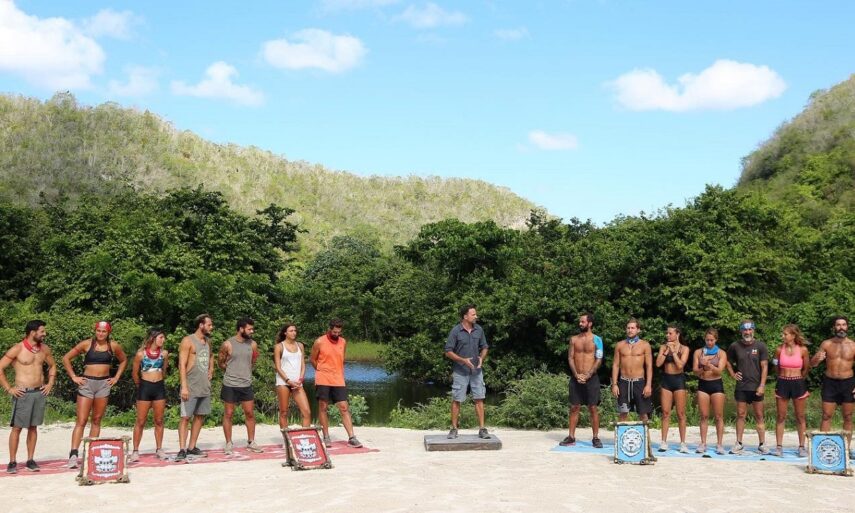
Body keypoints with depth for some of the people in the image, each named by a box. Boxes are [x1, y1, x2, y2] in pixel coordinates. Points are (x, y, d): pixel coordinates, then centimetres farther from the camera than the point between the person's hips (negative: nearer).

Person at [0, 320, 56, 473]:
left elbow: (52, 366, 23)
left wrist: (50, 383, 12)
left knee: (33, 427, 9)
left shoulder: (44, 349, 7)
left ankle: (30, 460, 15)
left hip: (40, 393, 5)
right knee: (17, 427, -1)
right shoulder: (17, 349, -9)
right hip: (22, 394, -5)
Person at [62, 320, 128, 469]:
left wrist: (116, 377, 11)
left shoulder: (113, 346, 4)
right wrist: (74, 377, -3)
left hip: (104, 384, 3)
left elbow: (124, 360, 21)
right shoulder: (86, 344, -3)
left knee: (97, 420, 8)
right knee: (81, 421, -9)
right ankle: (73, 455, -13)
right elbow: (66, 358, 2)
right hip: (87, 383, -3)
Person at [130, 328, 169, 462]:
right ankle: (135, 451, 7)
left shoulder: (164, 353, 2)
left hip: (159, 388, 3)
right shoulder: (141, 353, -6)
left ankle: (159, 449, 16)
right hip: (145, 388, -3)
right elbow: (135, 373, 5)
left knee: (159, 421, 8)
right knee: (141, 421, 1)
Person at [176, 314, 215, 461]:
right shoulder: (188, 341, -8)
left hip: (205, 387, 8)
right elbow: (182, 365, -13)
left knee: (200, 417, 10)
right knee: (185, 417, -7)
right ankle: (182, 450, -6)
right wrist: (184, 386, -19)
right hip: (191, 387, -8)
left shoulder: (208, 341, 14)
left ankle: (191, 448, 18)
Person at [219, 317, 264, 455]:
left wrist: (244, 371, 11)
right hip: (230, 385, -3)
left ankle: (251, 443, 16)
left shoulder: (253, 344, 2)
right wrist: (233, 370, 4)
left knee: (250, 413, 5)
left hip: (246, 384, 4)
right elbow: (221, 362, 3)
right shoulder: (228, 344, -9)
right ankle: (229, 444, 12)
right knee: (228, 414, 3)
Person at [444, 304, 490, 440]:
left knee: (479, 399, 1)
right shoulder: (455, 331, -9)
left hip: (476, 371, 3)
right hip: (460, 372, -3)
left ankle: (482, 429, 5)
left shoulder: (479, 330, 3)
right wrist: (463, 360, -18)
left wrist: (481, 358, -7)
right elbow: (448, 352, -7)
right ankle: (454, 429, 13)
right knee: (456, 400, 3)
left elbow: (484, 347, 14)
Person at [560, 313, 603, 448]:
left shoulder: (596, 339, -1)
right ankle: (571, 437, 9)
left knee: (593, 408, -1)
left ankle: (595, 438, 5)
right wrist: (576, 375, -8)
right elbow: (570, 358, 5)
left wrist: (587, 375, -14)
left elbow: (599, 360, -6)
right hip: (576, 378, 3)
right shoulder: (574, 339, 9)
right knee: (574, 407, 4)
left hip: (591, 378, -3)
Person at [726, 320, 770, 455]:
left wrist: (762, 385, -10)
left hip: (756, 387, -1)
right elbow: (728, 362, 18)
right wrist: (733, 374, 4)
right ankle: (739, 444, 11)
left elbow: (764, 366, -4)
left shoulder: (760, 346, -2)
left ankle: (762, 444, 11)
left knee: (759, 416, 5)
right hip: (741, 387, 1)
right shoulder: (735, 346, 2)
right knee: (741, 415, 5)